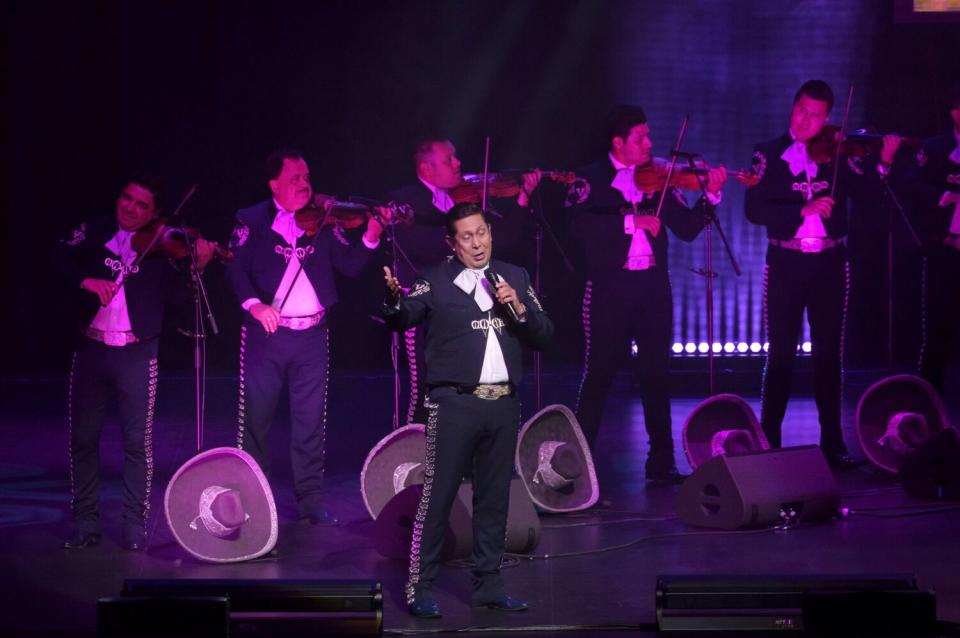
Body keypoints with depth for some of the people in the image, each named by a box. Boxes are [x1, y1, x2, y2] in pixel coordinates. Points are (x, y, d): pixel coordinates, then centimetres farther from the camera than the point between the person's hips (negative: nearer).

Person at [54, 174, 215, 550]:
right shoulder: (95, 232, 6)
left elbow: (174, 294, -7)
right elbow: (61, 257, -5)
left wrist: (196, 266, -23)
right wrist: (87, 281, -21)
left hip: (137, 353, -2)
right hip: (91, 349, 2)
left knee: (138, 441, -2)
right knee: (82, 437, 6)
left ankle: (135, 525, 8)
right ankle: (84, 523, 15)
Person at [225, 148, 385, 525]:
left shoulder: (322, 222, 7)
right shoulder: (252, 221, 0)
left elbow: (349, 265, 3)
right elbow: (235, 268, -9)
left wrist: (370, 238, -14)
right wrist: (253, 303, -25)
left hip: (312, 337, 2)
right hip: (265, 335, -2)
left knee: (311, 423, 5)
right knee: (255, 419, 4)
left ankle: (309, 501, 12)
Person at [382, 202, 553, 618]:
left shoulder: (515, 278, 13)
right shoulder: (436, 281, 1)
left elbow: (544, 337, 11)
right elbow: (402, 318, -15)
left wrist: (519, 309, -7)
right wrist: (393, 297, -37)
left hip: (503, 404, 5)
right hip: (454, 404, -4)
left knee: (494, 498, 11)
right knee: (437, 496, -6)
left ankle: (488, 585, 19)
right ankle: (419, 589, -3)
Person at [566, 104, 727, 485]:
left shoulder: (658, 180, 10)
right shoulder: (590, 179, 0)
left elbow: (687, 229, 6)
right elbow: (581, 223, -17)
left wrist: (710, 196, -8)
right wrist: (630, 221, -23)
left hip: (653, 286, 3)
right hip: (609, 287, -3)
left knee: (656, 374, 5)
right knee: (599, 373, 0)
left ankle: (662, 462, 10)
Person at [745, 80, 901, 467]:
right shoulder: (769, 155, 0)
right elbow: (754, 208, -11)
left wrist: (883, 163, -19)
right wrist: (802, 210, -21)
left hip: (829, 264, 2)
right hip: (785, 263, -2)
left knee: (829, 354, 5)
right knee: (780, 354, 0)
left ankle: (832, 443, 9)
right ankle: (768, 441, 7)